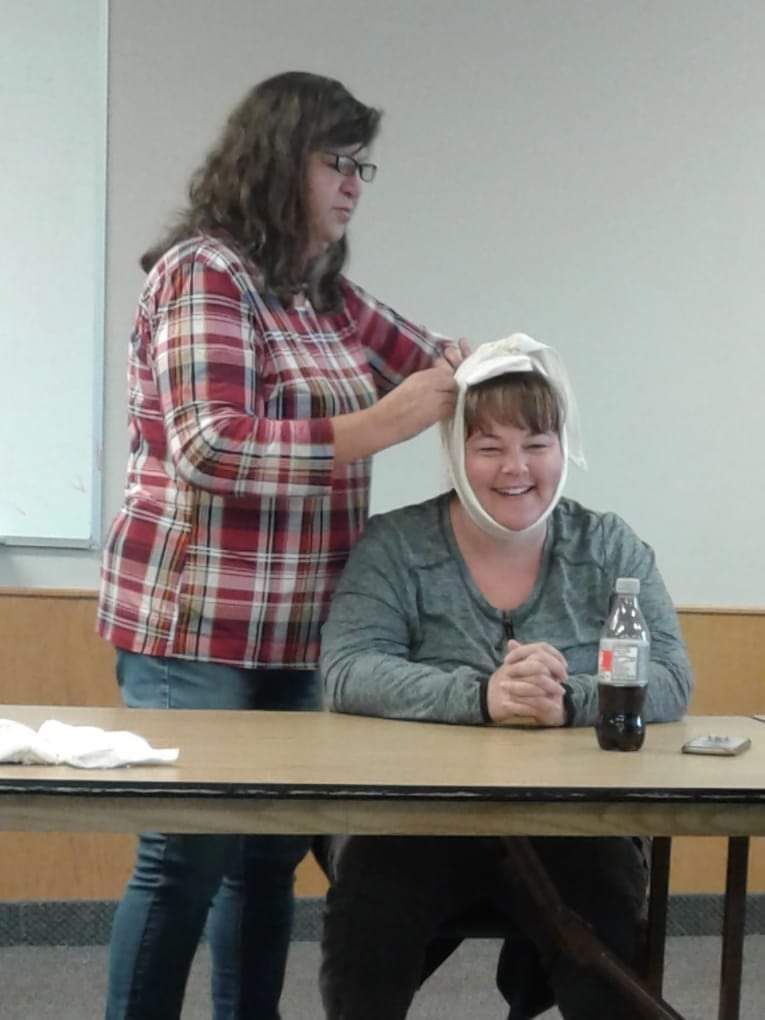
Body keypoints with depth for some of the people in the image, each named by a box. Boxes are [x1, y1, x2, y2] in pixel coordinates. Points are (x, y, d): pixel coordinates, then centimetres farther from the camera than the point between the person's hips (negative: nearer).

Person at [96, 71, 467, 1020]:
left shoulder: (324, 295, 13)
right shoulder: (203, 271, -12)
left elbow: (433, 359, 24)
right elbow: (212, 447, -22)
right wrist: (383, 423, -23)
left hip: (296, 632, 8)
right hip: (195, 626, -8)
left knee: (272, 854, 12)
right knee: (187, 860, -3)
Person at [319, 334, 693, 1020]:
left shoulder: (611, 548, 9)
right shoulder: (395, 546, 4)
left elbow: (670, 681, -2)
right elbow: (349, 673, -10)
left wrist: (571, 702, -22)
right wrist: (479, 697, -26)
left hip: (572, 824, 1)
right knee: (367, 927, -28)